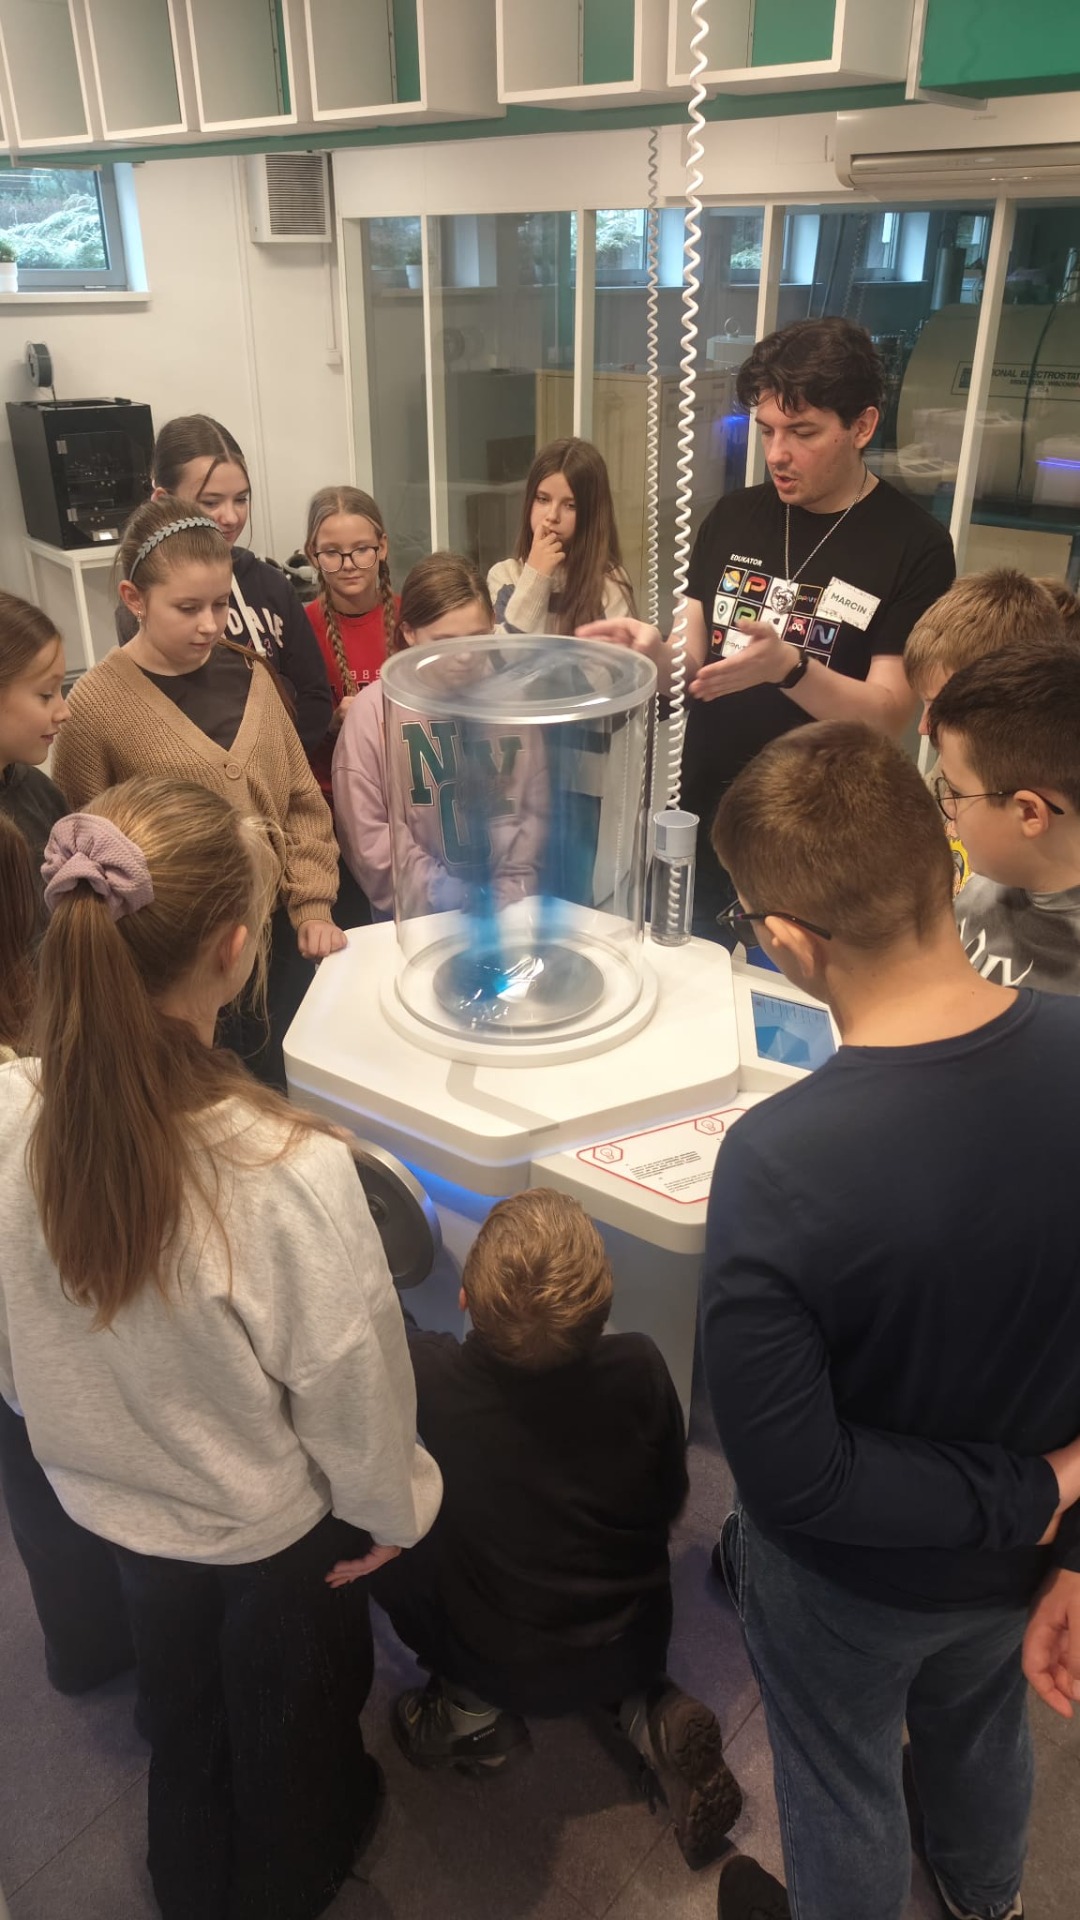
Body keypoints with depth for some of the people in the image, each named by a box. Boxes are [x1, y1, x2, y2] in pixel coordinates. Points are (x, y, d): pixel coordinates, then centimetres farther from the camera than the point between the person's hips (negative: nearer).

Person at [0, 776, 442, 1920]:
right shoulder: (290, 1170, -39)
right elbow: (348, 1384, -24)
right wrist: (391, 1507, -3)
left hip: (107, 1494, 4)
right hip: (273, 1523, -3)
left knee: (181, 1699, 33)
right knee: (291, 1709, 29)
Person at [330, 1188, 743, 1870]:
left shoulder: (432, 1377, -27)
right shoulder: (640, 1368, -22)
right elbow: (670, 1500, -4)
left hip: (502, 1667, -1)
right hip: (635, 1647, 2)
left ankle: (473, 1710, 10)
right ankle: (652, 1713, 9)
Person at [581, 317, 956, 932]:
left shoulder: (916, 546, -10)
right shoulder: (733, 518, 4)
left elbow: (890, 716, -14)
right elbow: (691, 666, 4)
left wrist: (787, 667, -31)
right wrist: (654, 652, -20)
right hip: (697, 811, 4)